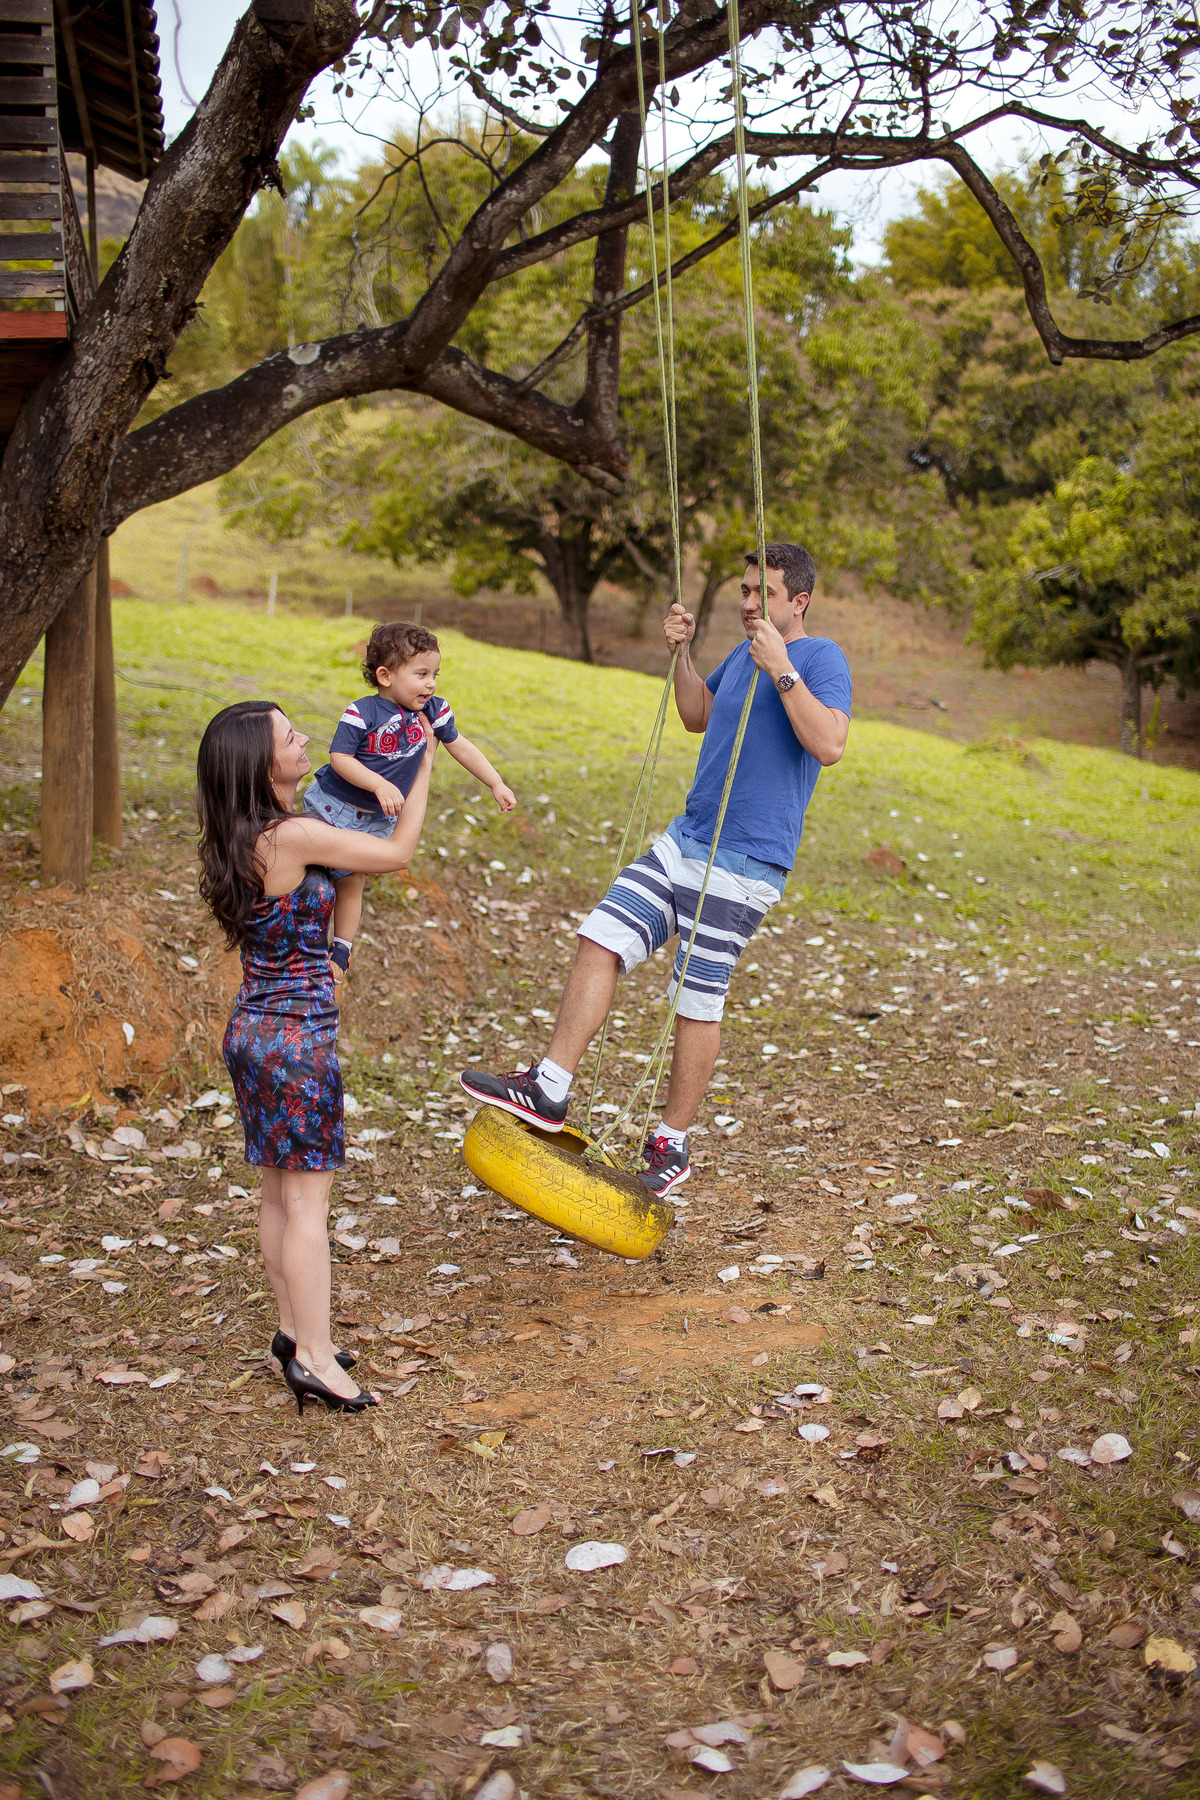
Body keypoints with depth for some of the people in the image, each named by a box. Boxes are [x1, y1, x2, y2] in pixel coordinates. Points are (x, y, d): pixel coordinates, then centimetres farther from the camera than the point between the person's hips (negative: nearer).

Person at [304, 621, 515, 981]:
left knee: (352, 882, 10)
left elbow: (462, 748, 1)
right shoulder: (362, 713, -23)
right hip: (335, 806, -3)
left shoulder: (434, 711, -8)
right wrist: (380, 785, -34)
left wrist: (497, 785, -3)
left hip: (377, 818, 4)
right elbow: (339, 758, -24)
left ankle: (340, 952, 21)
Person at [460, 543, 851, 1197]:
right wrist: (682, 651, 17)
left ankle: (670, 1145, 14)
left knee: (697, 1001, -1)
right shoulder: (744, 653, 15)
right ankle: (548, 1089, 2)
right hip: (687, 838, 8)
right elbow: (697, 715, 31)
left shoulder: (821, 658, -9)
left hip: (746, 862, -8)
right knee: (602, 938, -2)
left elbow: (829, 744, -24)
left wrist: (782, 669, -26)